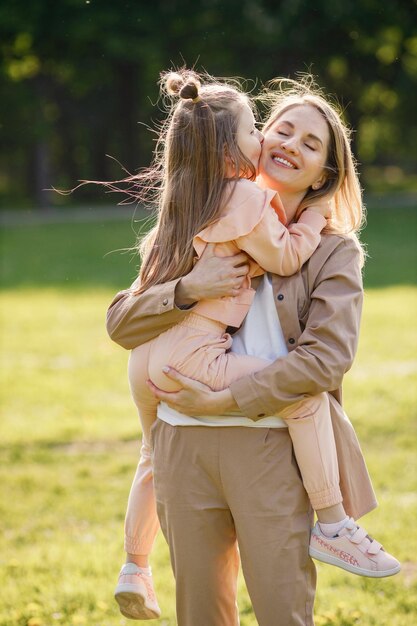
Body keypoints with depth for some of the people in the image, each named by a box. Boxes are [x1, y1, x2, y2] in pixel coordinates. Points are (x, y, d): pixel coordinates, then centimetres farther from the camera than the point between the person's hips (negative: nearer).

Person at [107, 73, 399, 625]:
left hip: (274, 446, -3)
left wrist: (224, 399, -14)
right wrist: (188, 290, -14)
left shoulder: (334, 250, 4)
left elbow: (326, 358, -10)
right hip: (185, 442, 3)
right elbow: (120, 324, 5)